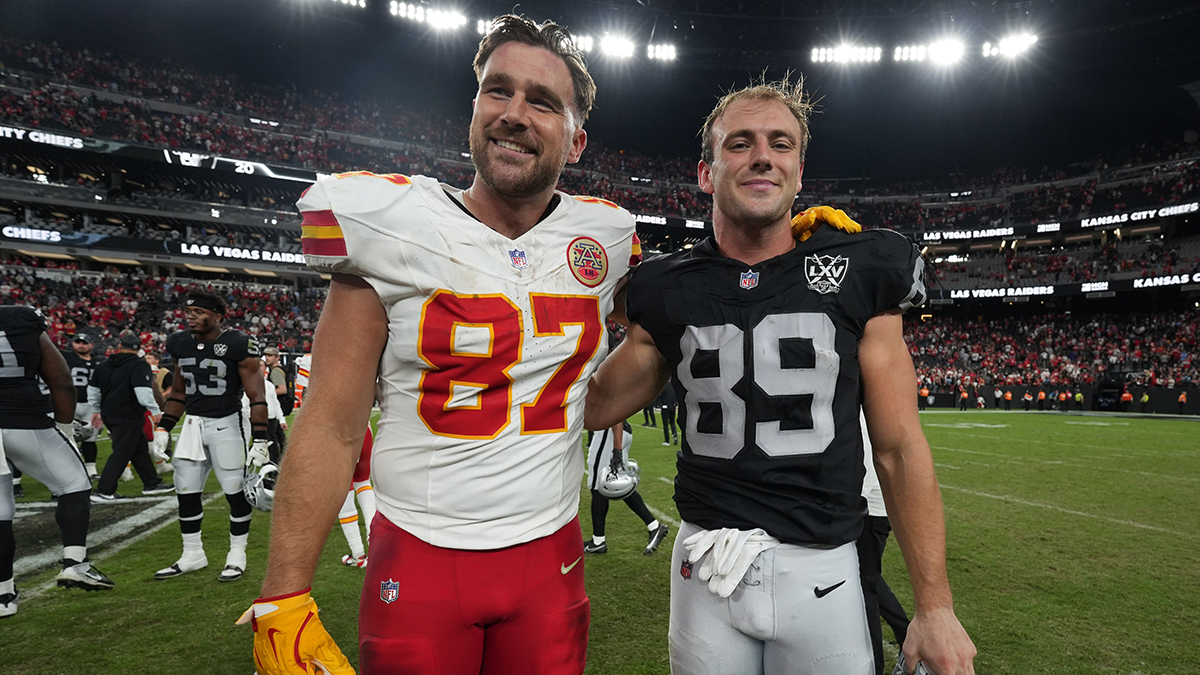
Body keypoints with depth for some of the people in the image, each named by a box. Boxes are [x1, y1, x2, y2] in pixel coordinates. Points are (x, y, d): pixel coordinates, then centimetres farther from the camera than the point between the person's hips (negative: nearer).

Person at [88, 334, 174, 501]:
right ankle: (103, 492, -3)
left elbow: (93, 389, 20)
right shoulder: (140, 365, -12)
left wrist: (96, 410, 32)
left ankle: (152, 483, 23)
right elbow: (143, 391, -22)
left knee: (140, 449, 16)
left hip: (110, 414, 8)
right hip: (129, 417, -8)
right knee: (121, 454, -2)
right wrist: (155, 411, -13)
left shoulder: (104, 365, 12)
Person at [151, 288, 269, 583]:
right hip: (193, 423, 6)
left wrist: (260, 440, -16)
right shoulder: (180, 344, 6)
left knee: (236, 491, 1)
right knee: (186, 491, 10)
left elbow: (257, 397, -12)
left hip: (227, 423, -6)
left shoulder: (238, 345, -13)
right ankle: (193, 555, 27)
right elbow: (179, 391, 18)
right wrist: (163, 429, 14)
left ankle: (237, 556, 17)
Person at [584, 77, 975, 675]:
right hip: (706, 566, 2)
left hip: (822, 572, -1)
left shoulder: (860, 276, -4)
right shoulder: (669, 292, 0)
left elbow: (900, 448, -2)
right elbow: (594, 407, 7)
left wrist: (934, 607, -2)